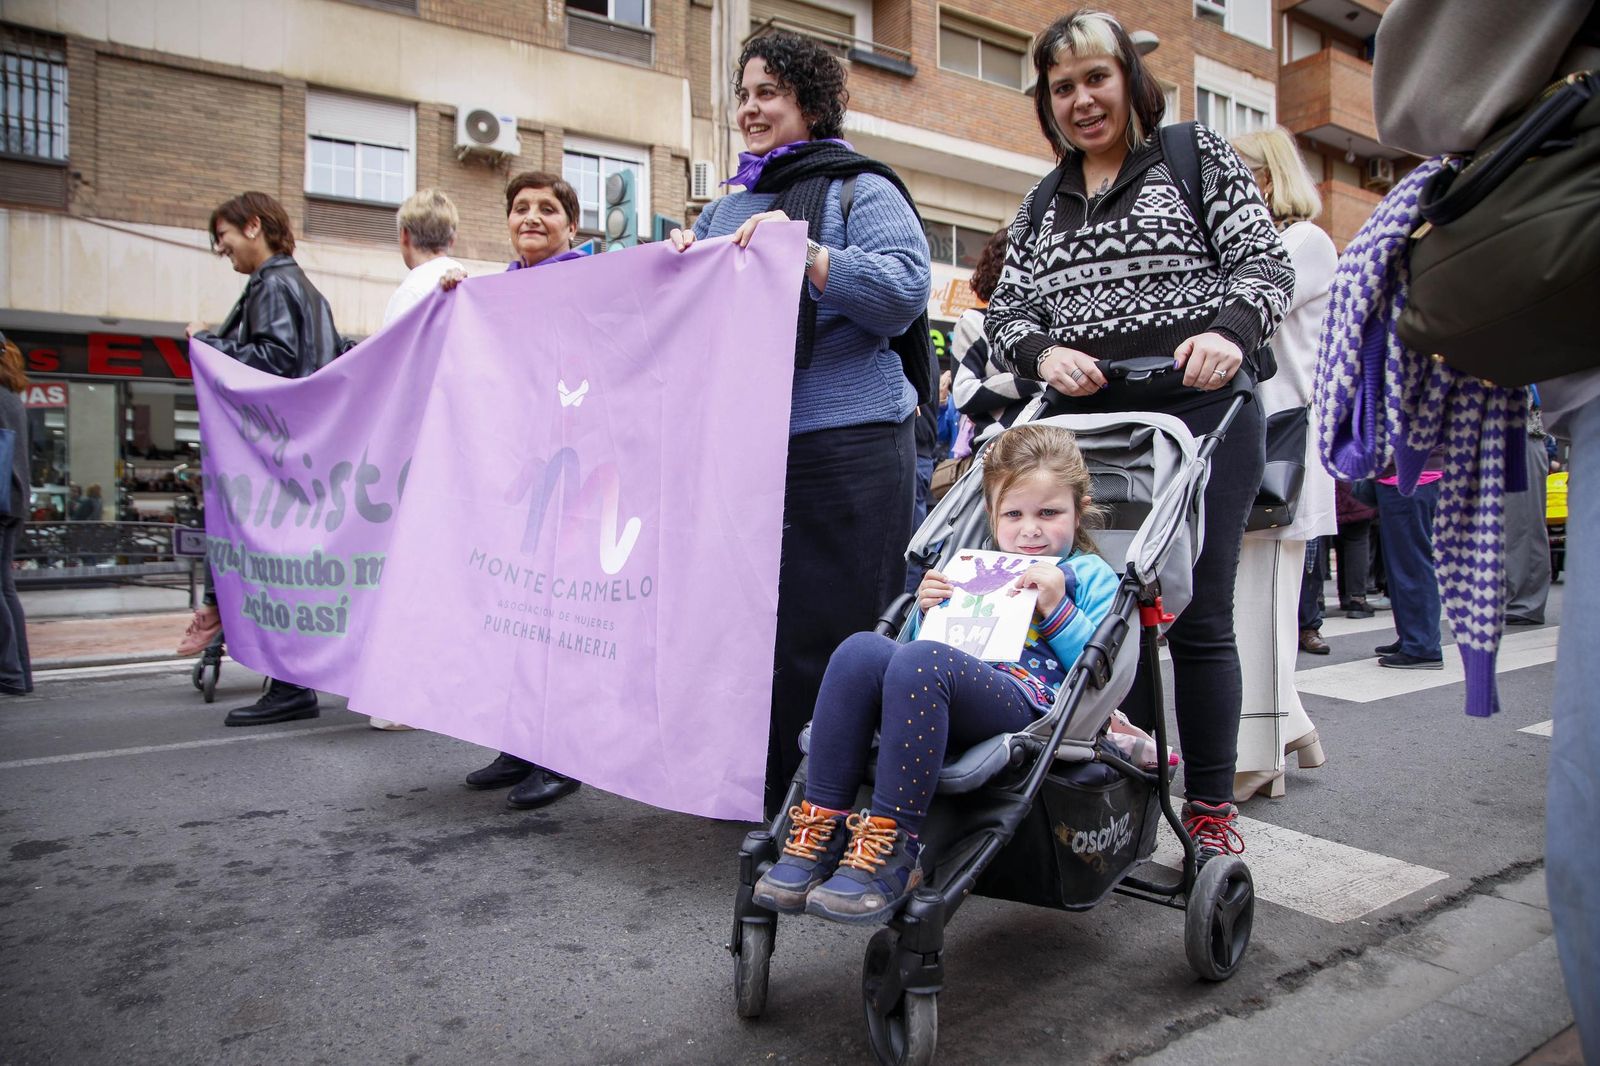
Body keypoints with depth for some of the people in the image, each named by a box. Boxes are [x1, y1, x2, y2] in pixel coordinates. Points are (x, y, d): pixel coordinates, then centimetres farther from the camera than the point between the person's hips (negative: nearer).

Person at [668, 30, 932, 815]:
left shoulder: (860, 189, 3)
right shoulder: (726, 208, 23)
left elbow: (905, 291, -10)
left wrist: (802, 250, -18)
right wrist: (681, 264, 6)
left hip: (846, 444, -6)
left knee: (839, 632, -2)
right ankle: (767, 798, 24)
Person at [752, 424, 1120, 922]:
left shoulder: (1090, 576, 18)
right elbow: (934, 641, 32)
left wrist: (1057, 611, -6)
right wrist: (927, 612, 13)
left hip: (1029, 704, -5)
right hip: (942, 701, 5)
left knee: (921, 662, -35)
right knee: (861, 650, -26)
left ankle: (892, 848, -32)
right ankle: (821, 829, -27)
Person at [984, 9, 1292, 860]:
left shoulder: (1196, 156, 10)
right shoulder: (1041, 206, 20)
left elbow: (1264, 262, 2)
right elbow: (1006, 313, 13)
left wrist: (1230, 329, -19)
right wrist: (1042, 351, -10)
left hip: (1197, 409, -3)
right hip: (1086, 426, 3)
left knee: (1196, 613, -3)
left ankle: (1211, 809, 8)